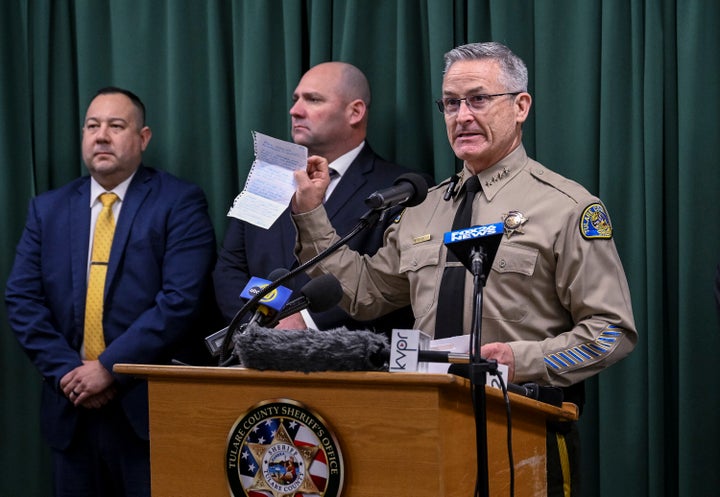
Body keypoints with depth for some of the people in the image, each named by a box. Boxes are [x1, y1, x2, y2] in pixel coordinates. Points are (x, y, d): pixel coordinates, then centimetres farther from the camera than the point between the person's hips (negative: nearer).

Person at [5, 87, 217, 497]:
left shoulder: (180, 203, -2)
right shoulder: (48, 209, 12)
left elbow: (182, 299, -12)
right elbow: (23, 299, 6)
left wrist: (110, 367, -15)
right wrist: (66, 371, -7)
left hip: (151, 405, -4)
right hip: (72, 407, 4)